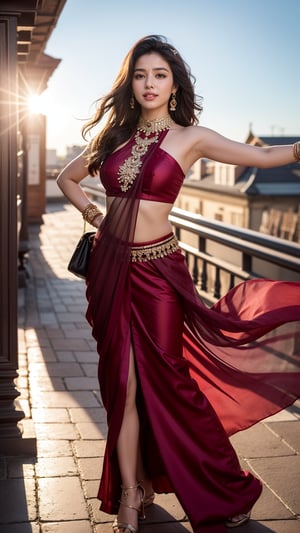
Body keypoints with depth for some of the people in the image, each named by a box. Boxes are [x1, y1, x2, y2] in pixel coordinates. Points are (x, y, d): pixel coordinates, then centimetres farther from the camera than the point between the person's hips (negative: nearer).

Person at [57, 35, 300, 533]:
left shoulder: (191, 138, -1)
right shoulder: (114, 136, 9)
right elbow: (67, 178, 22)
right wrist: (96, 216, 10)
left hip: (157, 271, -3)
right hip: (111, 267, 3)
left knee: (164, 380, 4)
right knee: (123, 383, 5)